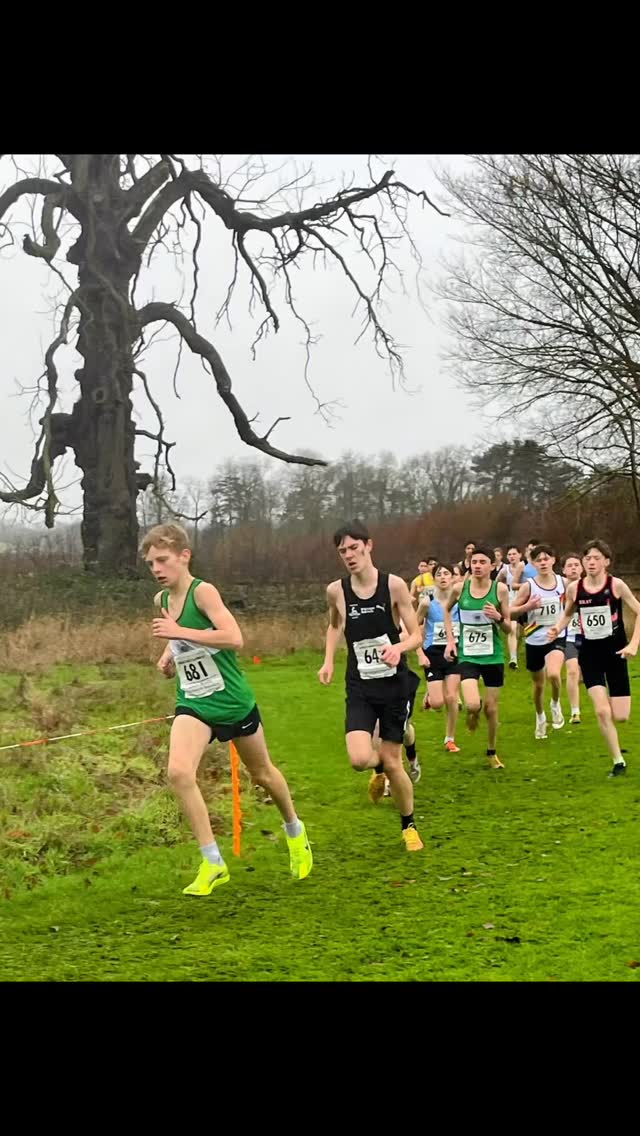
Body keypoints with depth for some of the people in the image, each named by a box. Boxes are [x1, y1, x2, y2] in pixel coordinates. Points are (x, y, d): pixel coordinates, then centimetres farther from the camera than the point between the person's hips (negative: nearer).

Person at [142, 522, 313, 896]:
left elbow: (234, 638, -33)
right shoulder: (162, 600, 2)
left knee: (262, 772, 17)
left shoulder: (203, 591, -19)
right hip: (193, 704, 4)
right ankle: (213, 864, -14)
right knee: (179, 771, -22)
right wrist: (170, 654, 5)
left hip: (233, 701, -4)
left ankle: (296, 832, 47)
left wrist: (179, 632, -34)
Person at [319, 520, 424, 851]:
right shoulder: (336, 591, -3)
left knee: (393, 764, 4)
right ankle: (379, 770, 21)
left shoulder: (394, 585, -10)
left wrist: (399, 647, -27)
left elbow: (416, 635, -6)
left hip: (394, 684, -1)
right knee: (359, 759, -17)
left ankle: (409, 826, 29)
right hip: (360, 687, 1)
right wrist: (328, 661, 6)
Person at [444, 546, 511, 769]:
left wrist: (498, 618, -21)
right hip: (467, 656, 0)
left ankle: (491, 752, 32)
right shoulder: (459, 588, -5)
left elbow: (509, 626, 1)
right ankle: (474, 713, 19)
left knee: (491, 708, 9)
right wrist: (450, 639, 6)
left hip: (493, 656, 1)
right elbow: (447, 610, 15)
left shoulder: (500, 589, -7)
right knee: (473, 705, -20)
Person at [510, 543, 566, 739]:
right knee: (538, 684, 15)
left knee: (554, 674, -28)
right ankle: (540, 717, 42)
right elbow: (510, 611, -7)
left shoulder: (563, 582, -4)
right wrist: (528, 607, -23)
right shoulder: (528, 586, -10)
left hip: (556, 637, -1)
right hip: (534, 641, 1)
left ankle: (556, 704, 3)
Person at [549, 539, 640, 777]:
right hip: (589, 653, 1)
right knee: (602, 711, -13)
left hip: (615, 652, -1)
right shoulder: (574, 588, -3)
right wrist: (558, 628, -4)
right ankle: (618, 762, 1)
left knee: (620, 716, -1)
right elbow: (568, 614, 15)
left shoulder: (616, 585, -10)